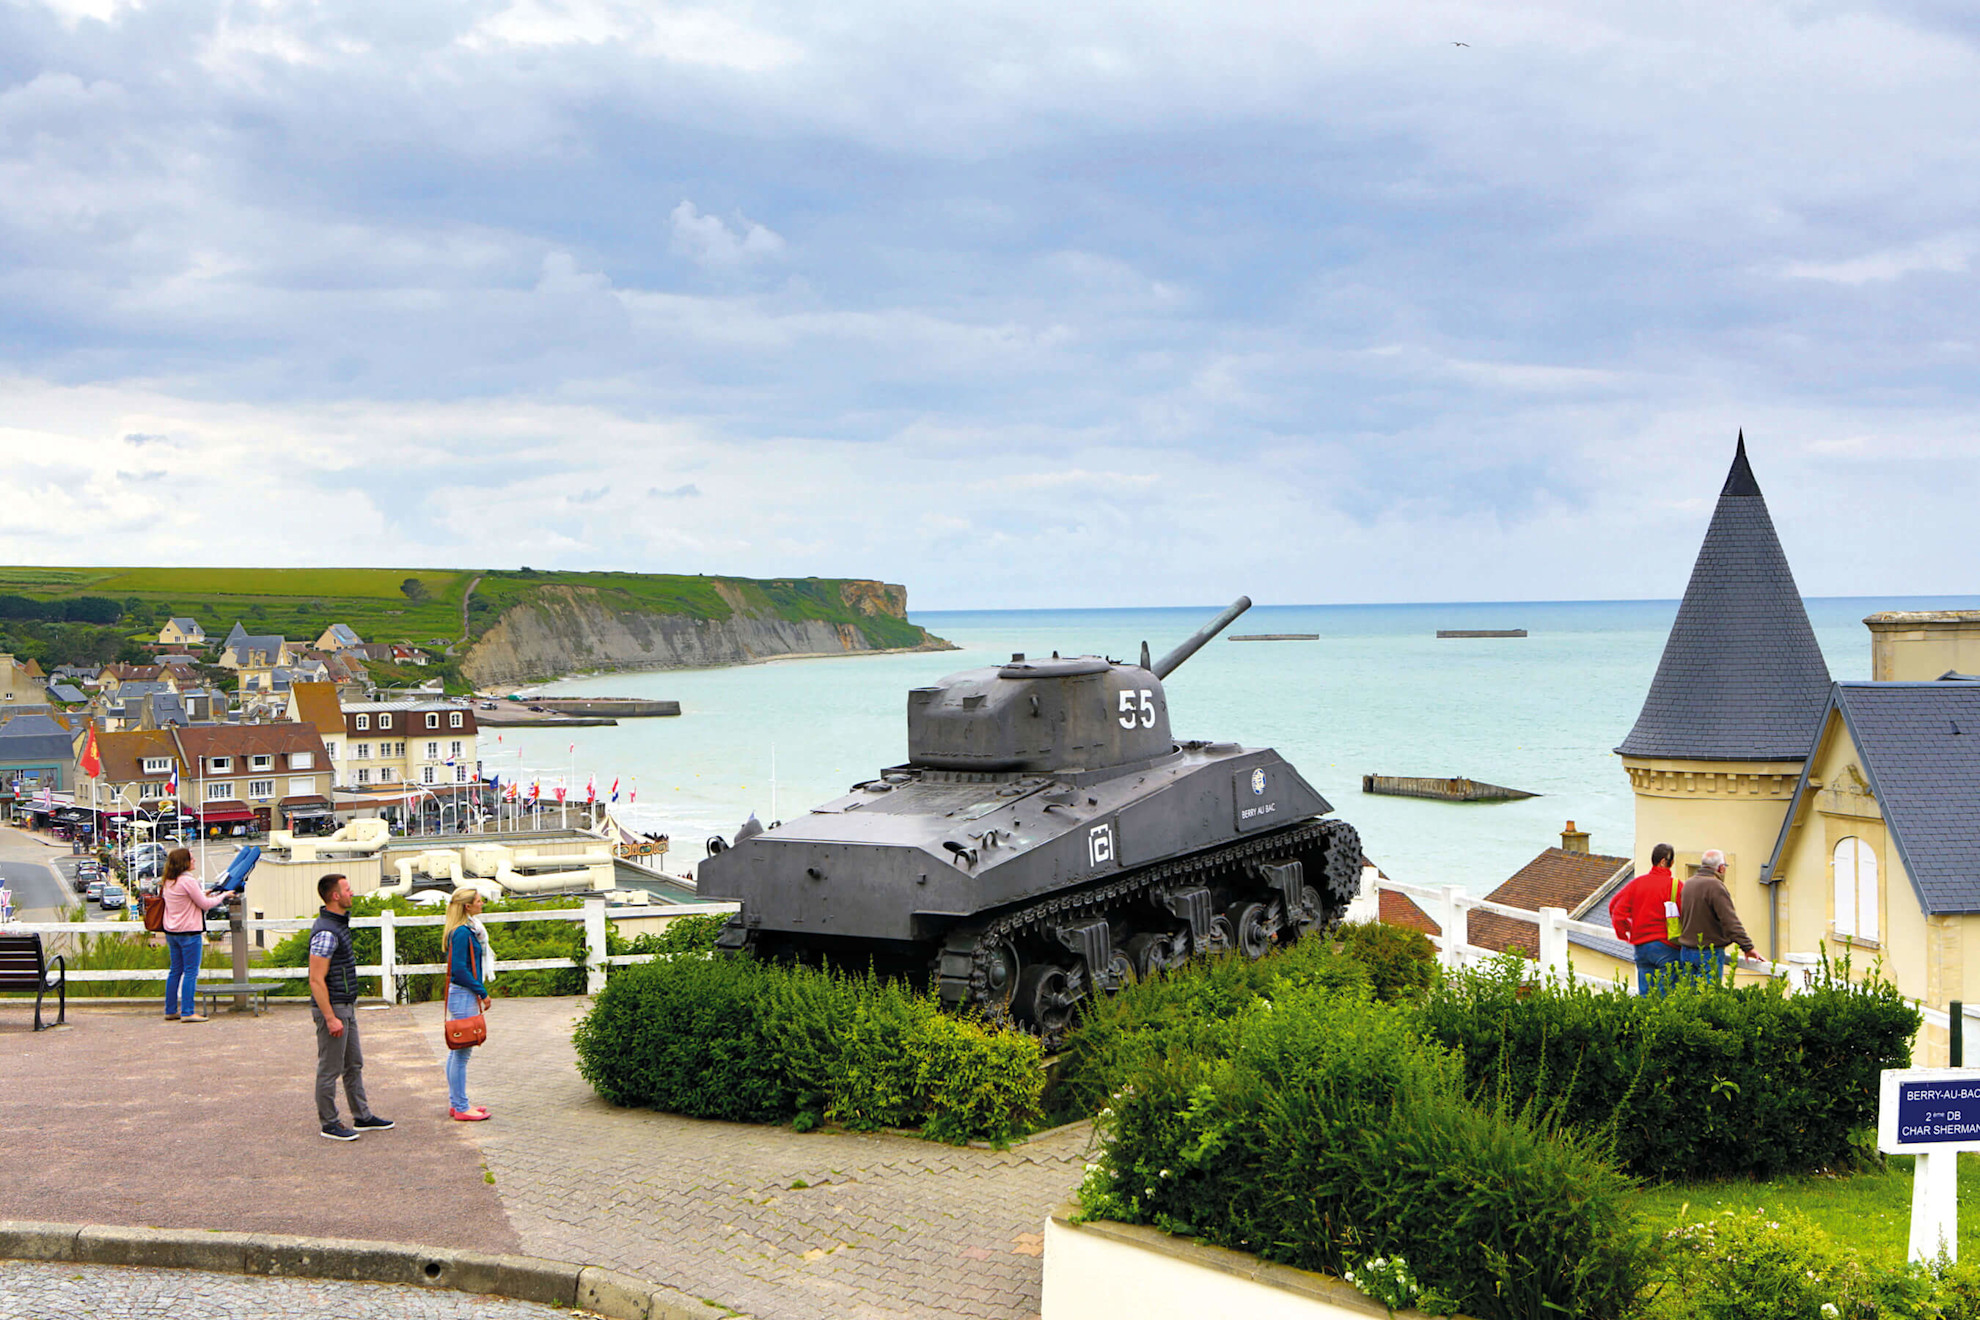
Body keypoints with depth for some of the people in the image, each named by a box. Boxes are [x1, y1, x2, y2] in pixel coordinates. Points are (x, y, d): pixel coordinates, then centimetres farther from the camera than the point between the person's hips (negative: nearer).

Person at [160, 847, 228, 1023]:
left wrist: (203, 894, 23)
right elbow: (205, 904, -10)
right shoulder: (188, 881, -16)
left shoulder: (168, 882, 10)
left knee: (176, 970, 15)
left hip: (172, 931, 9)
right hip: (189, 931, -8)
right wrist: (222, 896, 3)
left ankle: (171, 1010, 18)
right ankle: (187, 1012, -7)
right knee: (191, 972, -4)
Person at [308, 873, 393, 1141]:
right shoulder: (326, 932, -21)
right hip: (332, 1008, -10)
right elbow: (316, 980, -23)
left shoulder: (339, 923, 11)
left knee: (354, 1065, 16)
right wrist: (330, 1018, -24)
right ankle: (329, 1124, 8)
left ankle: (362, 1117, 24)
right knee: (330, 1069, 0)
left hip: (346, 1007, 10)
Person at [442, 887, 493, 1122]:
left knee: (456, 1051, 14)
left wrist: (480, 992, 13)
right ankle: (461, 1108, 0)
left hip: (463, 995, 10)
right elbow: (460, 970, -20)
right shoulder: (462, 933, -17)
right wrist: (482, 992, -13)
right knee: (461, 1052, -4)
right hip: (464, 996, -10)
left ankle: (455, 1103, 22)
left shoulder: (468, 930, 13)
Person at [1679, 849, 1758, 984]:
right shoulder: (1715, 886, -15)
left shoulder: (1688, 884, 11)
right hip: (1710, 953, -8)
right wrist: (1748, 947, -18)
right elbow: (1730, 921, -20)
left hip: (1686, 951, 8)